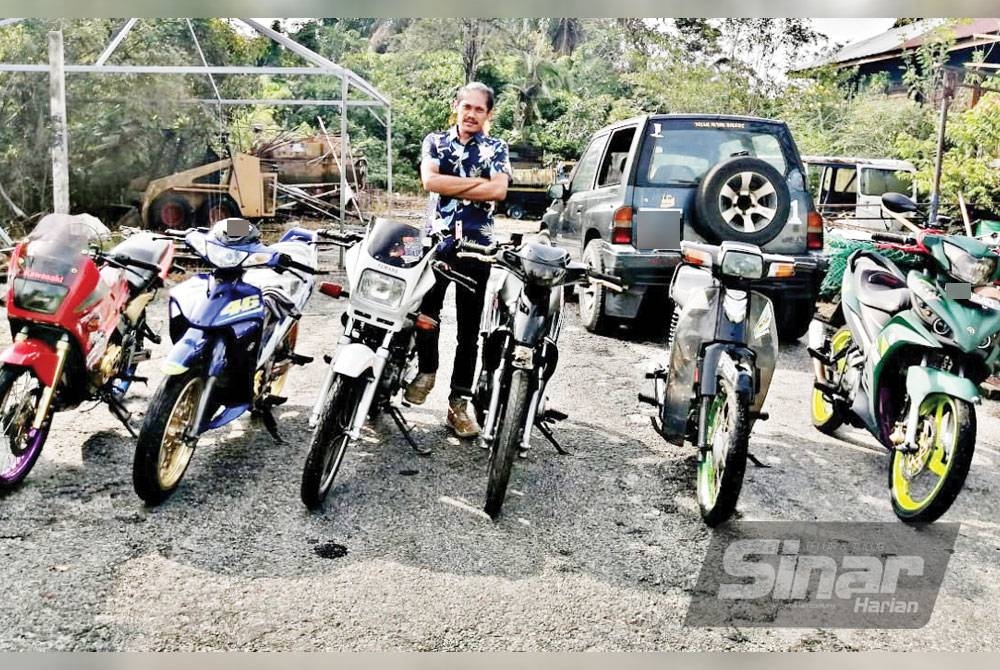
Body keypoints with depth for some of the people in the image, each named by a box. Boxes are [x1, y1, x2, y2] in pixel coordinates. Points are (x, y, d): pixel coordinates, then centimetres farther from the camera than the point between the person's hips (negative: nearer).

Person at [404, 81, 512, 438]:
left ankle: (459, 401, 9)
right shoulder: (435, 141, 11)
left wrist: (450, 185, -9)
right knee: (426, 311, -8)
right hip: (436, 239, 0)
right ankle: (426, 369, 21)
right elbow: (429, 180, -8)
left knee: (469, 327, 3)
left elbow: (498, 191, -10)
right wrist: (478, 181, -7)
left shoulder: (497, 149, 8)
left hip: (477, 245, 0)